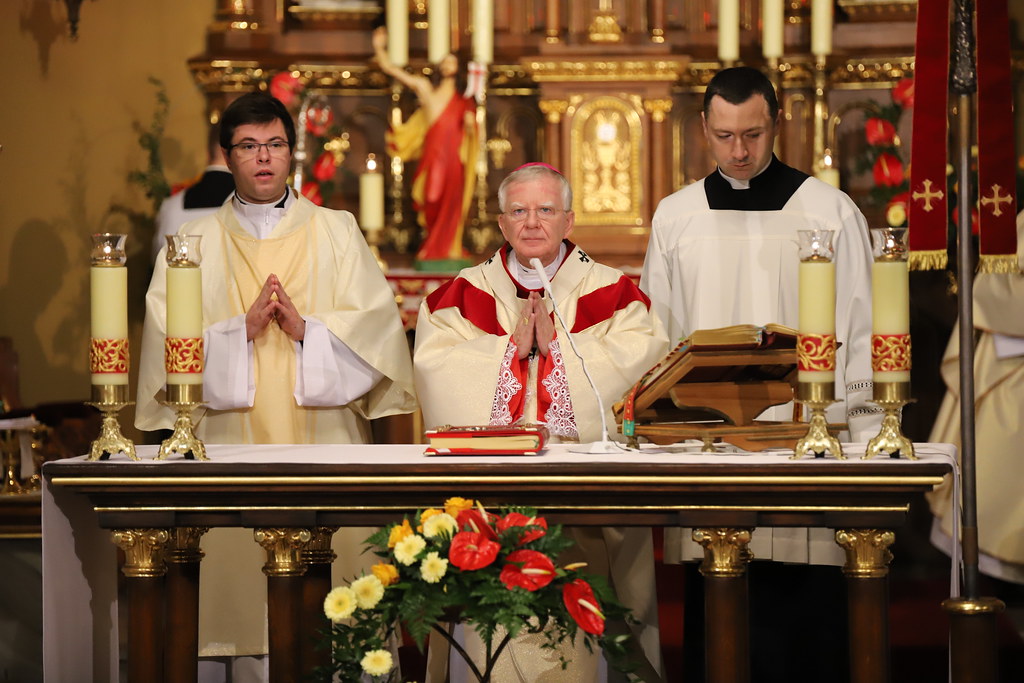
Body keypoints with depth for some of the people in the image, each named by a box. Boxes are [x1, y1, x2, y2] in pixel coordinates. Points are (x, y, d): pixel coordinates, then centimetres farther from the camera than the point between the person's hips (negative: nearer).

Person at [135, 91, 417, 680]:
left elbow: (377, 323, 2)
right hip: (230, 444, 0)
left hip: (324, 440, 0)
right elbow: (166, 338, 0)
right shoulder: (196, 243, 11)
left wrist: (306, 328, -13)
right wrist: (242, 329, -13)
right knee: (236, 567, -5)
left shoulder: (337, 233, 11)